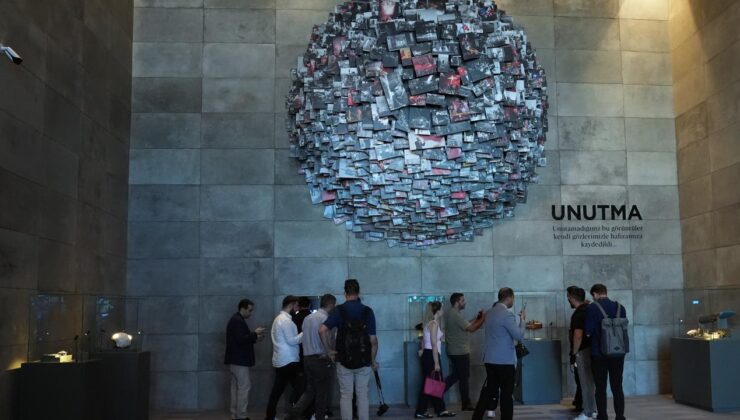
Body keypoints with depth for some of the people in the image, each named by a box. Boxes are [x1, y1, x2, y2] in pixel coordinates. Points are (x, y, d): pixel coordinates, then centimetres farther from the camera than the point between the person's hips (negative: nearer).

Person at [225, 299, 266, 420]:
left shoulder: (237, 320, 18)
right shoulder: (237, 321, -15)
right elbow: (241, 339, -24)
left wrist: (255, 338, 10)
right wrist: (255, 333, -14)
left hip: (236, 360, 11)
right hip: (239, 360, -11)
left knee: (236, 387, 11)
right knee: (244, 386, -9)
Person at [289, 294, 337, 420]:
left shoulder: (307, 318, 11)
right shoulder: (325, 318, -12)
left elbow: (304, 338, 13)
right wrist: (331, 354, -1)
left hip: (307, 357, 7)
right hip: (321, 359, -7)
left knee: (310, 390, 12)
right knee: (322, 391, 5)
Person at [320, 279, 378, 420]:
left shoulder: (339, 310, -6)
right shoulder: (368, 311, -3)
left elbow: (323, 330, -17)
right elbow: (373, 339, -4)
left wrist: (329, 350, -4)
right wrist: (373, 360, 7)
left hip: (344, 360, -1)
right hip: (364, 361, 1)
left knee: (346, 396, 8)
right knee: (363, 395, 9)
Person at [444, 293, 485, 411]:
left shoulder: (449, 313, 11)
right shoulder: (456, 315, -20)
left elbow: (466, 325, 15)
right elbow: (471, 328, -20)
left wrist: (476, 318, 11)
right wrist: (482, 319, -11)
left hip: (453, 351, 9)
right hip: (460, 352, -9)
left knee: (455, 375, 18)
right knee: (464, 377, 2)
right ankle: (466, 404, 11)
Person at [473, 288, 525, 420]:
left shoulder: (489, 312, 10)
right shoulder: (507, 314, -15)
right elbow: (519, 336, -16)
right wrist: (522, 320, -2)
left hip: (490, 359, 8)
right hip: (505, 361, -8)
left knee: (488, 391, 12)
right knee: (507, 394, 2)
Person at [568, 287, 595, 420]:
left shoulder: (578, 314, -19)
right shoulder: (589, 309, 9)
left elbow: (578, 336, -25)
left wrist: (573, 354, -19)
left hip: (583, 351, -9)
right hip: (592, 348, 9)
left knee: (586, 382, -3)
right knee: (592, 380, 16)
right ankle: (595, 408, 23)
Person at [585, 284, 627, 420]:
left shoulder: (592, 308, -11)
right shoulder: (620, 307, 3)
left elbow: (588, 332, -11)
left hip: (599, 354, -4)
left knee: (601, 388, 5)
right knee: (617, 387, 11)